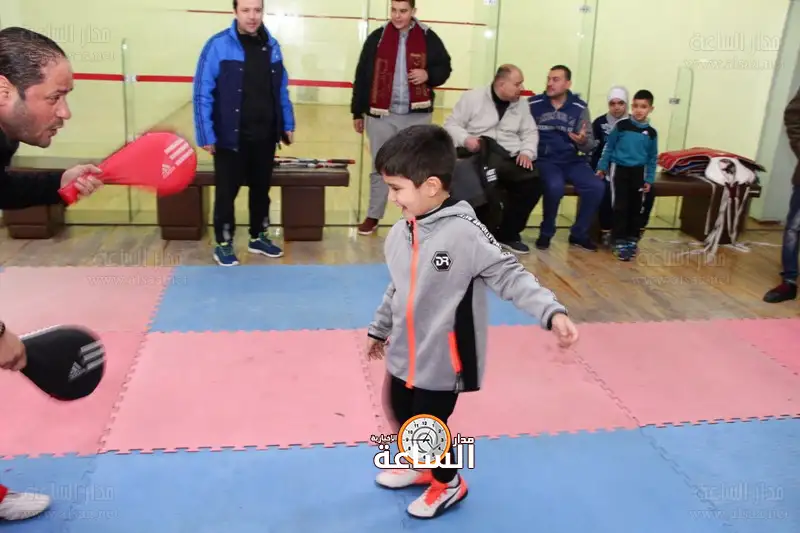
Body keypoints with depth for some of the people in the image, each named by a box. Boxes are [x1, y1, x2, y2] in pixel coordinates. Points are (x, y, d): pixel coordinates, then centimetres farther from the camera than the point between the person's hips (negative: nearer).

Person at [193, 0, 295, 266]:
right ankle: (223, 244, 20)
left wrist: (288, 124, 10)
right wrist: (206, 135, -13)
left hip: (265, 137, 5)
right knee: (227, 192, 6)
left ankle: (259, 237, 32)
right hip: (231, 137, -5)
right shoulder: (218, 45, -10)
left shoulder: (272, 45, 5)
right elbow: (202, 93, -10)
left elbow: (282, 90, 13)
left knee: (261, 189, 16)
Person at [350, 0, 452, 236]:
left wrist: (429, 75, -13)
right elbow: (362, 76, 4)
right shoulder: (377, 37, 1)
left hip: (417, 115, 0)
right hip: (381, 114, 1)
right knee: (379, 168, 10)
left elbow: (445, 67, 9)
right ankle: (373, 216, 22)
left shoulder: (428, 38, 0)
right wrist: (357, 112, 4)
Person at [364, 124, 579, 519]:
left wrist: (552, 313, -37)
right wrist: (379, 328, 25)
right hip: (403, 354, 7)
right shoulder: (400, 232, 0)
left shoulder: (465, 233, -24)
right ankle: (422, 466, 54)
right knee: (403, 418, 24)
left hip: (441, 361, -7)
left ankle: (448, 483, 41)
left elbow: (510, 276, -23)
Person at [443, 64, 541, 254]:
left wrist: (527, 152, -6)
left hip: (510, 159, 5)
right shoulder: (473, 97, 3)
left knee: (533, 181, -21)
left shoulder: (521, 105, 17)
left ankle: (507, 234, -4)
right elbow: (451, 124, 0)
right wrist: (465, 139, -20)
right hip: (479, 156, -4)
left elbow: (530, 132, 15)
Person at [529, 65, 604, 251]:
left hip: (572, 160, 3)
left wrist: (584, 141, -21)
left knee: (597, 187, -20)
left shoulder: (580, 107, 5)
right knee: (555, 186, -33)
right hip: (544, 159, -3)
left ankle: (579, 234, 3)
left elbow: (590, 145, 2)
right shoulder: (533, 104, 0)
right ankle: (546, 233, -6)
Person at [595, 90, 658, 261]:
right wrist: (602, 167, 2)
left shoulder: (651, 133, 1)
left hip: (638, 172, 3)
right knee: (620, 207, -5)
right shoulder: (621, 125, -5)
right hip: (619, 169, -3)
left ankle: (632, 240, 20)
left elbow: (653, 158, 8)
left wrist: (649, 179, 4)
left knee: (636, 208, 8)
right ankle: (620, 241, 2)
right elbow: (609, 147, 3)